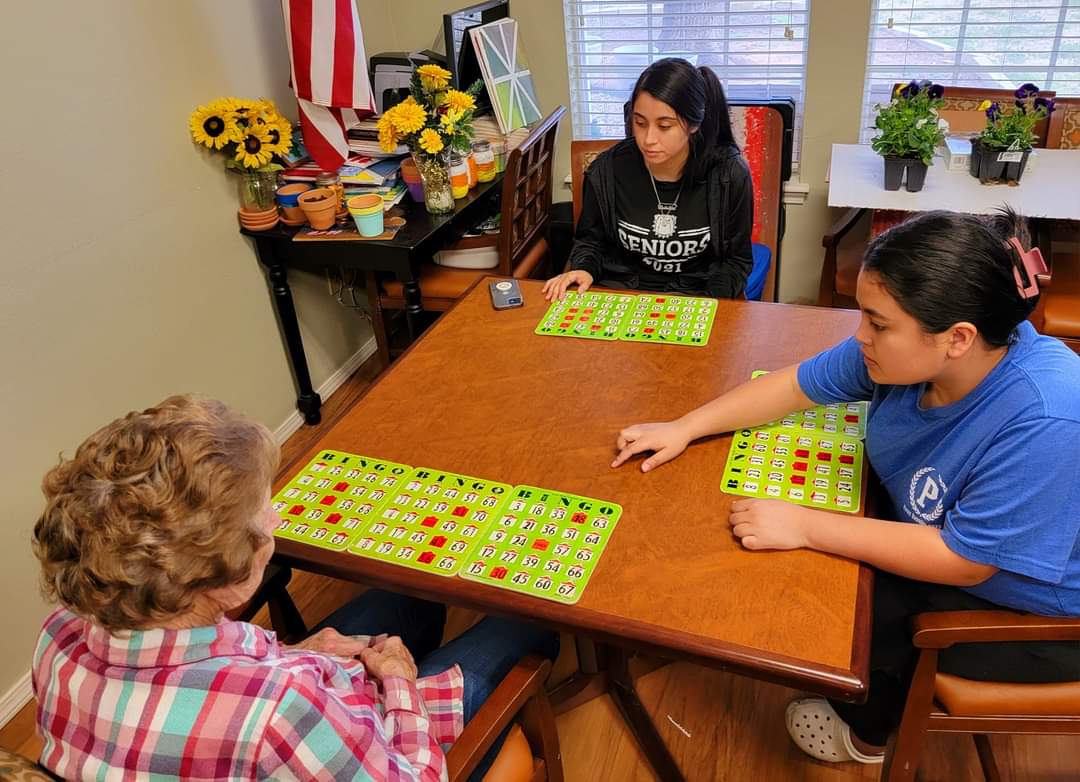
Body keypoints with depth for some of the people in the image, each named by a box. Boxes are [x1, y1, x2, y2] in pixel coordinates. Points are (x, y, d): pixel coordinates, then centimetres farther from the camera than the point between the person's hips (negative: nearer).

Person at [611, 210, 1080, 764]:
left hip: (1035, 612, -6)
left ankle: (865, 734, 25)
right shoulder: (904, 349, -20)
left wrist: (805, 527, -31)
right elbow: (798, 384, -6)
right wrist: (683, 428, -11)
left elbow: (964, 561, -33)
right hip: (942, 534, 6)